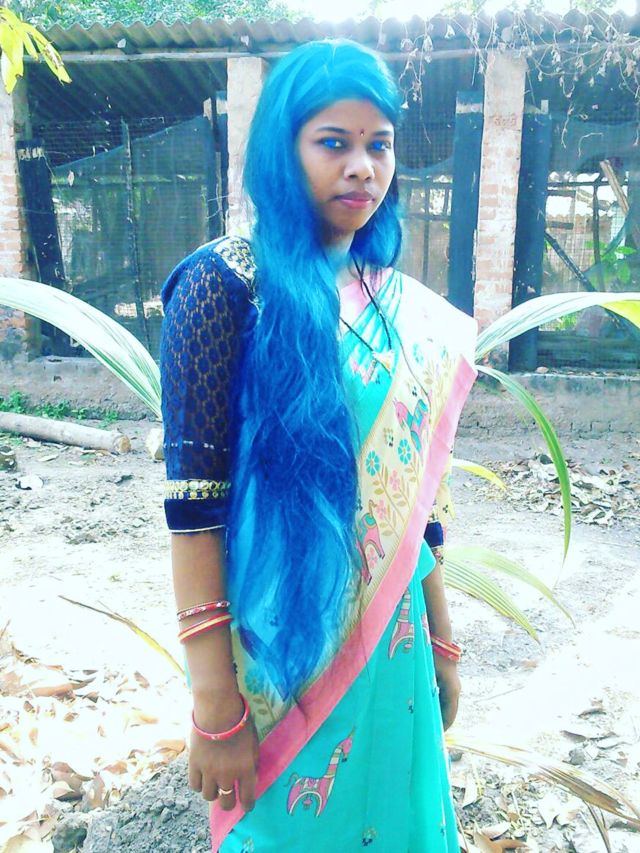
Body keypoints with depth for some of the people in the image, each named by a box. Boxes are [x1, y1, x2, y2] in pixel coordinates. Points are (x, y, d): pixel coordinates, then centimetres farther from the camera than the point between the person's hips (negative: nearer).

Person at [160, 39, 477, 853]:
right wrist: (215, 705, -17)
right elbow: (194, 503, -17)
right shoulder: (226, 286, -14)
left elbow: (414, 490, 7)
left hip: (392, 647, 6)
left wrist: (440, 638, 12)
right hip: (282, 649, -5)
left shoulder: (399, 302, 4)